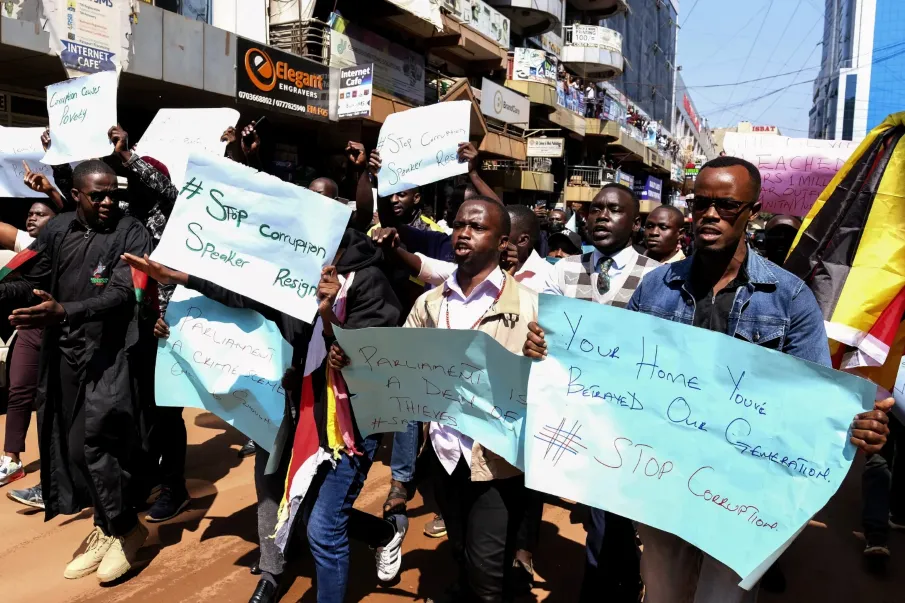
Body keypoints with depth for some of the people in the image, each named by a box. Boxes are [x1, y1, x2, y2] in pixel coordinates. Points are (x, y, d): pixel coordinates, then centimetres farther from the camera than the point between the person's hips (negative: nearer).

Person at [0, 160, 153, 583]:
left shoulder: (131, 233, -9)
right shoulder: (56, 230, 6)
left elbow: (121, 294, -19)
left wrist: (64, 311, -30)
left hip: (109, 352, -5)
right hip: (64, 353, 6)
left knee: (97, 438, -10)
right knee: (72, 444, 10)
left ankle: (123, 528, 13)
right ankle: (106, 530, 27)